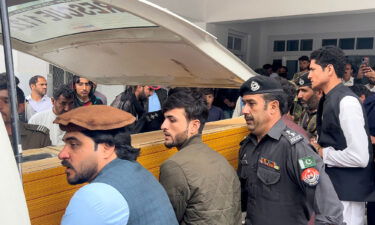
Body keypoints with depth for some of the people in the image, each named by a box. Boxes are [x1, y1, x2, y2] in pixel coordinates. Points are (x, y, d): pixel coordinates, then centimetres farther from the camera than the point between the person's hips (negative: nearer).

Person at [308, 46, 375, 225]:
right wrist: (319, 147, 0)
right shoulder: (328, 99, 6)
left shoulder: (347, 101, -21)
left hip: (347, 190, -9)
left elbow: (360, 157, -26)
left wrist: (323, 154, -15)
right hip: (332, 184, 9)